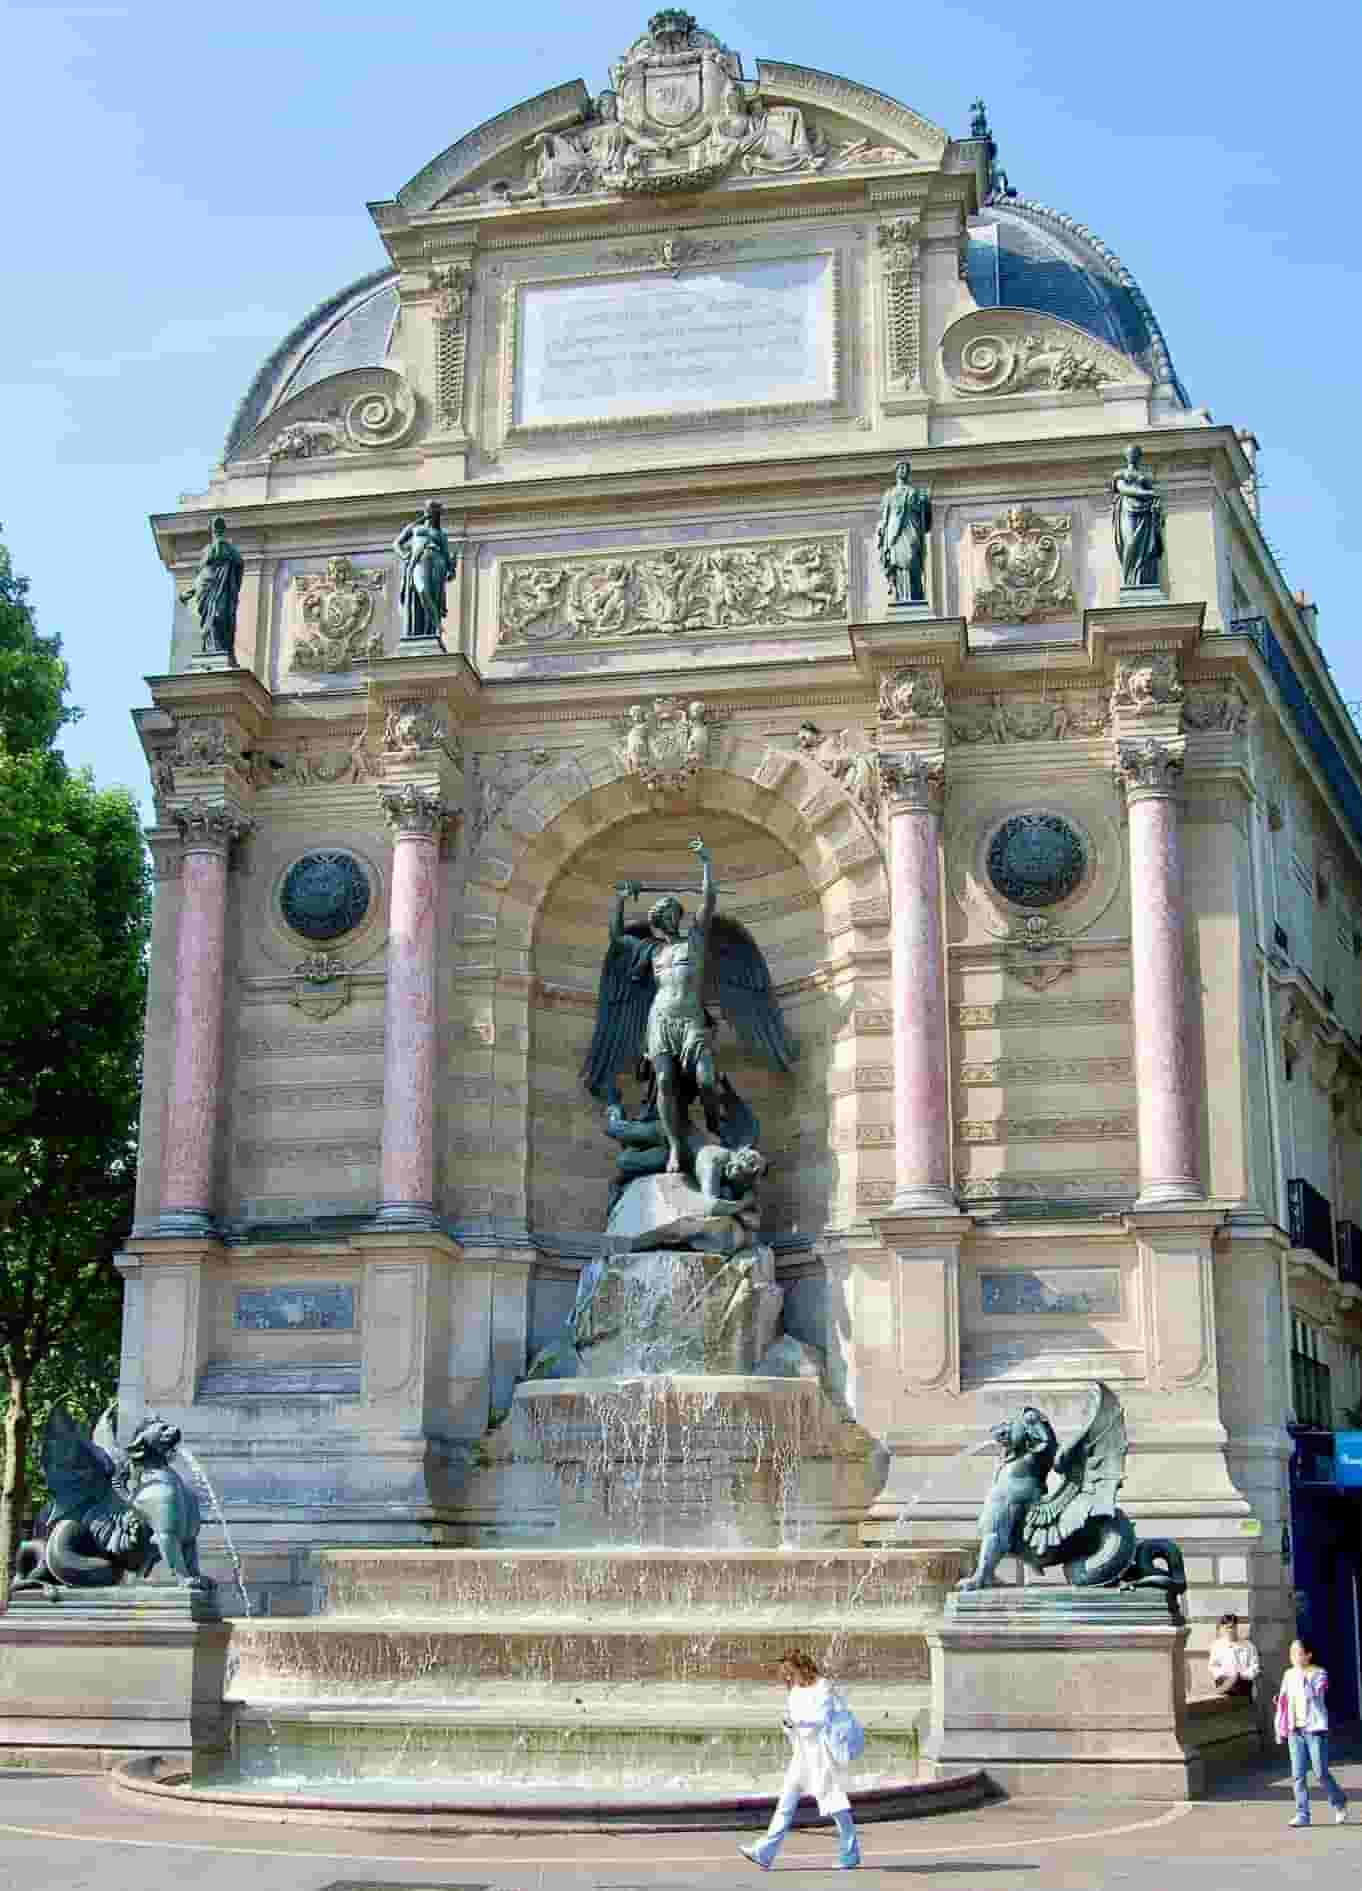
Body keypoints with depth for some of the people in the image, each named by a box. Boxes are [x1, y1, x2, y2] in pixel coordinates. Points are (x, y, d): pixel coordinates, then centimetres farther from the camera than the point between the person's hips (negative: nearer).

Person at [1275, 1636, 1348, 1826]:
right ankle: (1302, 1814, 4)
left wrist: (1303, 1676, -22)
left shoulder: (1319, 1674, -5)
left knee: (1321, 1773, -2)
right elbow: (1283, 1703, 13)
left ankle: (1339, 1803, 23)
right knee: (1298, 1775, 0)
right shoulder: (1289, 1675, 9)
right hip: (1295, 1731, 4)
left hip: (1315, 1729, -4)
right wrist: (1281, 1730, 12)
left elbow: (1312, 1695, -21)